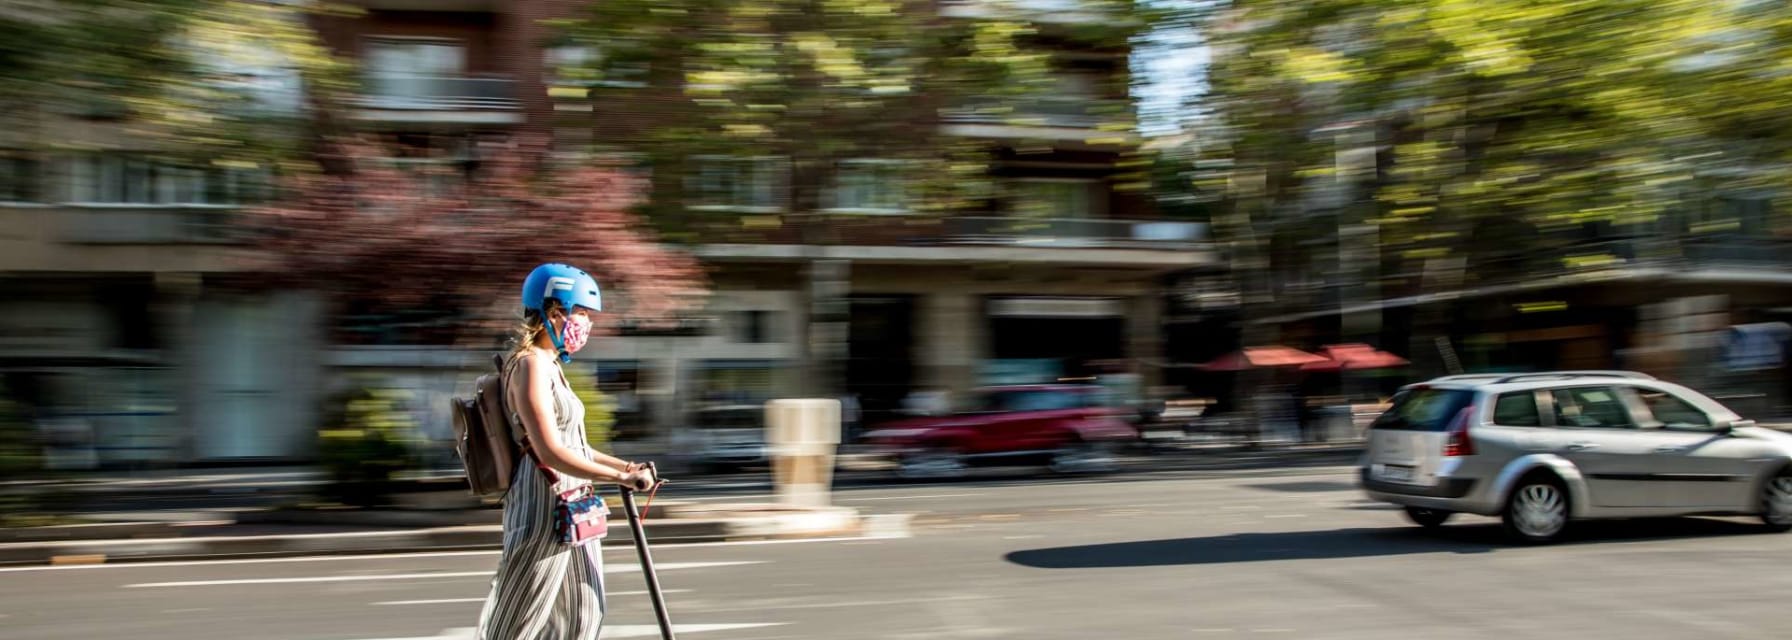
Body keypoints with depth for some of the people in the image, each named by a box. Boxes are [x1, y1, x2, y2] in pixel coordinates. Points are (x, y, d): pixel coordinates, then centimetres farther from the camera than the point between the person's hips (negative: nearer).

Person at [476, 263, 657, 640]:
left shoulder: (549, 366, 14)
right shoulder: (531, 365, -16)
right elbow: (552, 452, -25)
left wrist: (625, 465, 8)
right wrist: (623, 477, -23)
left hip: (568, 510, 10)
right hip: (543, 510, -10)